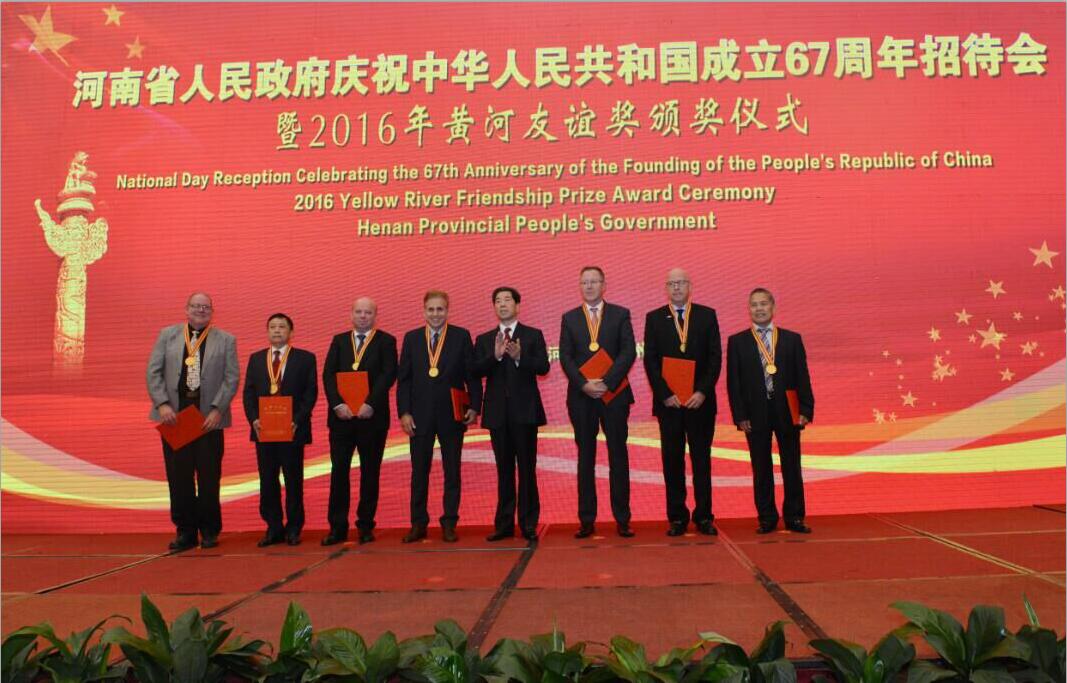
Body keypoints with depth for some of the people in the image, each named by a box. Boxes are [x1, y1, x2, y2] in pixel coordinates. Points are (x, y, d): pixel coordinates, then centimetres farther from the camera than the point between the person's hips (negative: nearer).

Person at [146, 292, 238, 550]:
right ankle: (185, 531, 15)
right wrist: (162, 404, -8)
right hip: (174, 415, 1)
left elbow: (232, 378, 0)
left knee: (209, 477, 3)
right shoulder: (167, 335, 10)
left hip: (209, 417, -1)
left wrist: (217, 409, -11)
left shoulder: (226, 340, 6)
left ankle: (209, 531, 16)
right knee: (178, 477, 5)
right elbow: (153, 371, 4)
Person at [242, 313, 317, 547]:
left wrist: (297, 421, -13)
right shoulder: (256, 359, 13)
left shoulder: (305, 358, 3)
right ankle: (274, 528, 15)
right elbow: (248, 392, 9)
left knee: (293, 480, 3)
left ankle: (293, 528, 11)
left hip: (293, 429, -3)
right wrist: (253, 419, -6)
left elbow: (311, 393, -3)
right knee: (267, 481, 6)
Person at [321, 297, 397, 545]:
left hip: (372, 415, -2)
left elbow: (388, 375, -7)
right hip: (341, 415, 2)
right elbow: (328, 375, 4)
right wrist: (338, 404, -11)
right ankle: (337, 527, 7)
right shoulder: (339, 341, 13)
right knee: (339, 471, 1)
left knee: (370, 472, 4)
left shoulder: (386, 341, 4)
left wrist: (370, 404, -16)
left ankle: (366, 525, 13)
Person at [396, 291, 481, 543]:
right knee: (419, 472, 7)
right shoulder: (411, 338, 7)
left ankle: (449, 524, 14)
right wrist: (404, 412, -3)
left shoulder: (461, 336, 2)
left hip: (451, 415, -1)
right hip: (419, 415, 2)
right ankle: (418, 524, 16)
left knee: (452, 471, 5)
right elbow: (403, 378, 5)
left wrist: (474, 406, -7)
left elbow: (472, 374, 1)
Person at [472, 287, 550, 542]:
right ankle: (504, 524, 14)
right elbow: (476, 370, -2)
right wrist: (495, 356, -19)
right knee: (504, 470, 8)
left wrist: (519, 356, -22)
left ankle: (529, 524, 6)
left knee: (527, 469, 0)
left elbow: (543, 367, -7)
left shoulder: (533, 335, 5)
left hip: (525, 410, -2)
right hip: (497, 412, 2)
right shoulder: (484, 339, 11)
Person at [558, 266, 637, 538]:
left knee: (618, 455, 2)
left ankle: (622, 519, 8)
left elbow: (628, 352, -4)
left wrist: (607, 383, -15)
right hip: (581, 396, 1)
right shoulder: (569, 318, 10)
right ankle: (587, 520, 10)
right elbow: (565, 357, 2)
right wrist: (584, 384, -13)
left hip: (614, 393, -1)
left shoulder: (620, 314, 6)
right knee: (586, 457, 5)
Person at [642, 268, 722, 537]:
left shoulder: (707, 315, 7)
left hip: (700, 400, 0)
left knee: (702, 459, 5)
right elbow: (650, 361, 1)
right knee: (672, 461, 3)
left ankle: (704, 516, 11)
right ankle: (677, 518, 10)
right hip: (668, 401, 0)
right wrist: (665, 394, -10)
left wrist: (703, 391, -10)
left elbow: (715, 357, 1)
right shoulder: (654, 318, 6)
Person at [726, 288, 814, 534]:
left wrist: (805, 410, -4)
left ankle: (794, 517, 15)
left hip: (787, 412, 1)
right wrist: (740, 416, -6)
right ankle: (767, 518, 14)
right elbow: (733, 382, 1)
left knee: (792, 468, 5)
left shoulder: (792, 339, 7)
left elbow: (802, 377, 5)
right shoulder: (737, 341, 4)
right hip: (756, 414, -1)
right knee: (761, 470, 5)